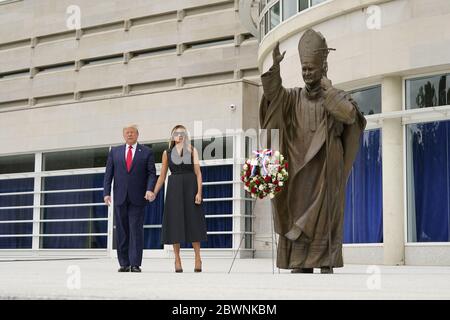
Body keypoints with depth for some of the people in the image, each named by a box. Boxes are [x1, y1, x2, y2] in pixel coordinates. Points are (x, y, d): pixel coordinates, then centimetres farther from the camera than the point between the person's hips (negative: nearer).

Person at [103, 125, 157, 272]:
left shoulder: (146, 152, 7)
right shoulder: (114, 151, 13)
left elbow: (151, 173, 1)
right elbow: (108, 174, 9)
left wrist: (150, 190, -15)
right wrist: (106, 193, -1)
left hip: (137, 198, -2)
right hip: (120, 198, 3)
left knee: (136, 231, -6)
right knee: (122, 231, 5)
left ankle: (135, 264, -5)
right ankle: (124, 263, 10)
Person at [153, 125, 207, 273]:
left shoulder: (192, 150, 6)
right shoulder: (167, 153, 10)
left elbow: (198, 173, 0)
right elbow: (162, 176, 12)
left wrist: (199, 192, -11)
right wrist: (153, 193, 3)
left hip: (190, 186, -1)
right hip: (174, 188, 1)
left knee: (193, 221, -3)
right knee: (175, 222, -1)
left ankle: (197, 258, 2)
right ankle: (177, 259, 4)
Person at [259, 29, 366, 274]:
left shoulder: (337, 97, 2)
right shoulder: (293, 97, 10)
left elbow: (349, 115, -18)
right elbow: (272, 94, -10)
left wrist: (327, 88, -14)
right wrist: (275, 66, -24)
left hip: (325, 172, -3)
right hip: (299, 172, 3)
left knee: (323, 222, -6)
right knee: (298, 220, 0)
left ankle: (326, 266, -3)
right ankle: (300, 267, 4)